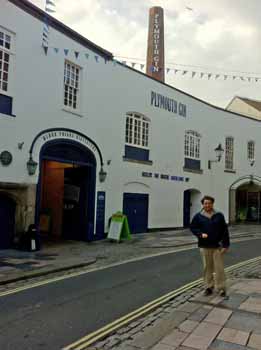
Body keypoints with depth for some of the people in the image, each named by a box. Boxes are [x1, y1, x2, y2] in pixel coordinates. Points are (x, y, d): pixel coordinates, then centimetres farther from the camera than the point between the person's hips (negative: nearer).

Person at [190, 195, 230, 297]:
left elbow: (225, 231, 1)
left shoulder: (219, 215, 2)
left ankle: (221, 288, 12)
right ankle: (209, 287, 21)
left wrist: (226, 245, -4)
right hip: (204, 246, 1)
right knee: (207, 268, 8)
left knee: (219, 268, 1)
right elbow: (192, 227, 7)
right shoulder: (198, 216, 2)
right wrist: (200, 234, -12)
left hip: (217, 246, -1)